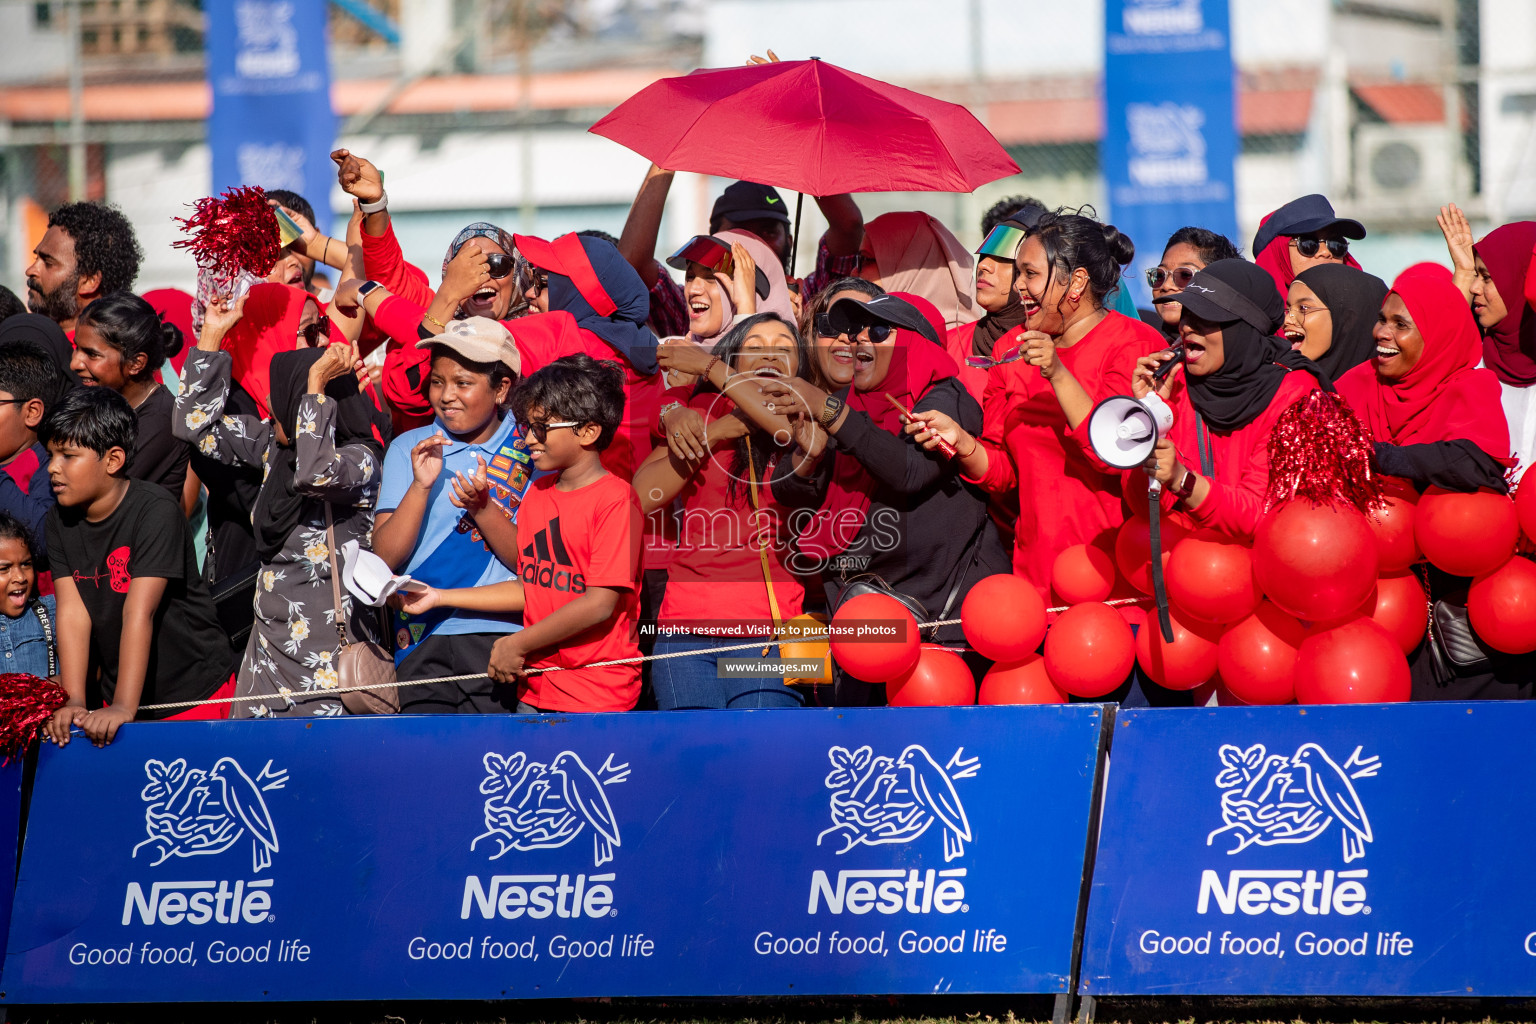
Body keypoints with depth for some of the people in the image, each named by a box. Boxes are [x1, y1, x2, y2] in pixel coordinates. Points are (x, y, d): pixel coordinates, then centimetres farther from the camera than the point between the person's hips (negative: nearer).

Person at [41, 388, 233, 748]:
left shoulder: (155, 511, -20)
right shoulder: (61, 521, -1)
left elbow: (139, 613, -28)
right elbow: (72, 612, -9)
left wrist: (123, 708, -34)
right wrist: (74, 703, -20)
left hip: (196, 691, -5)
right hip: (117, 694, 5)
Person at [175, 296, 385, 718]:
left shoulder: (359, 458, -10)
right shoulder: (274, 444, 12)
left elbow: (316, 473, -32)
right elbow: (196, 425, 20)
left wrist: (316, 384, -25)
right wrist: (212, 335, 16)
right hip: (269, 640, 7)